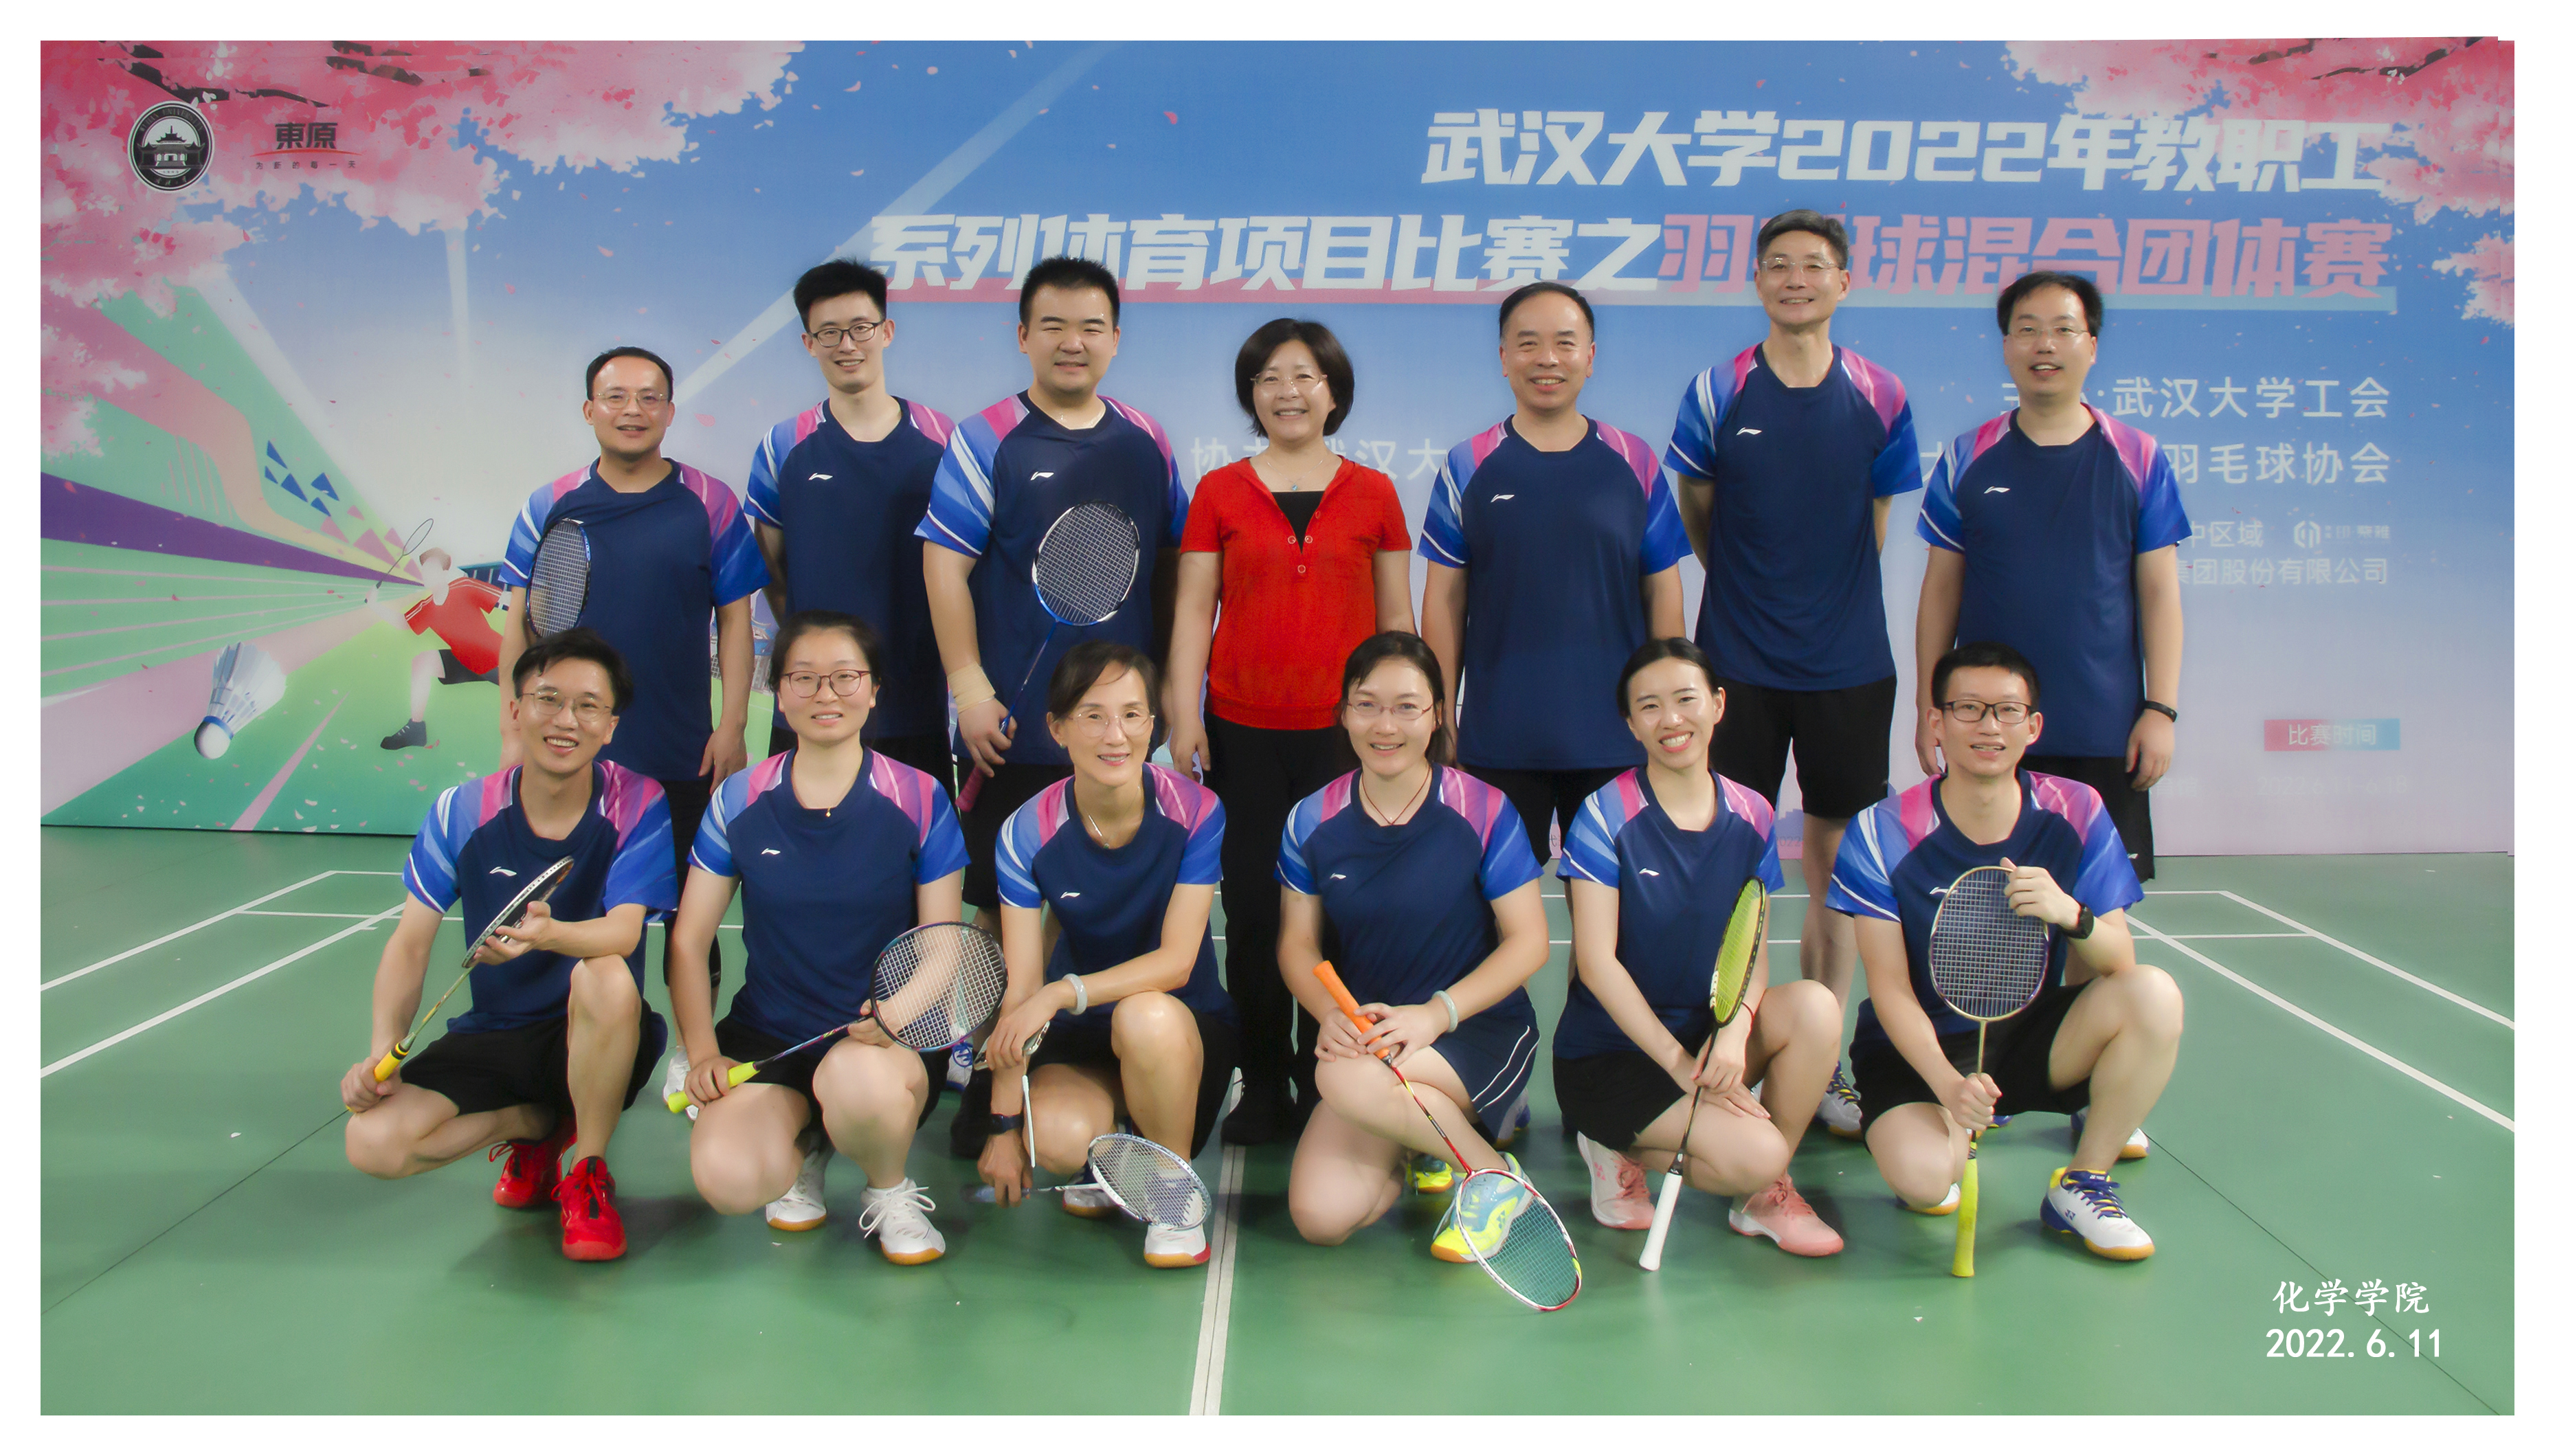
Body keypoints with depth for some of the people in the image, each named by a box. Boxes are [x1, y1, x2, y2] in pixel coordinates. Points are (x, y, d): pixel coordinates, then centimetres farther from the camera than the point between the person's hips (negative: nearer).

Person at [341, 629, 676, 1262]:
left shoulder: (639, 806, -13)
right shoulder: (461, 811, -5)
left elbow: (623, 929, -25)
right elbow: (410, 942, 0)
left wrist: (547, 933, -47)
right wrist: (382, 1052, -14)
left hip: (598, 1041, -3)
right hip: (492, 1037, 3)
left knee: (608, 977, -38)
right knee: (372, 1143, -20)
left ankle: (587, 1174, -12)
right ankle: (536, 1124, 11)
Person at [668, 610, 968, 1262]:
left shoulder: (919, 800, -2)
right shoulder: (739, 800, 3)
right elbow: (689, 942, 7)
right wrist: (702, 1052, -7)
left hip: (889, 1039, -2)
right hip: (766, 1033, 2)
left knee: (858, 1080, -39)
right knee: (728, 1179, -27)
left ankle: (890, 1190, -1)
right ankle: (802, 1143, 13)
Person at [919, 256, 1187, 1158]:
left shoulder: (1145, 443, 9)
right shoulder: (988, 442, -2)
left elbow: (1172, 565, 15)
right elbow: (945, 565, -6)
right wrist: (969, 688, -11)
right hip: (1014, 727, -3)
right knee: (1004, 906, 4)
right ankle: (994, 1079, 16)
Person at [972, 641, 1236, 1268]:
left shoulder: (1195, 813, -15)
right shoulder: (1026, 833, -11)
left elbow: (1175, 961, -19)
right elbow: (1021, 988, -11)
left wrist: (1065, 992, -33)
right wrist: (1005, 1124, -13)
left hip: (1186, 1027, -1)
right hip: (1081, 1035, 1)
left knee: (1147, 1016, -37)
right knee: (1058, 1138, -31)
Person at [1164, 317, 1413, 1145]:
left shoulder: (1372, 494, 8)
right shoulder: (1220, 493, 7)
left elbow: (1396, 620, 11)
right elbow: (1192, 614, 6)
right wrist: (1185, 723, -2)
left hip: (1344, 733, 0)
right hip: (1244, 734, 0)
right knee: (1252, 912, 3)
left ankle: (1323, 1084, 15)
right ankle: (1263, 1086, 16)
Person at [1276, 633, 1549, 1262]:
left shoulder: (1482, 811, -8)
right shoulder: (1311, 822, 1)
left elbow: (1527, 941, -6)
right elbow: (1297, 943, 6)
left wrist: (1437, 1012, -20)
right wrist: (1331, 1014, -16)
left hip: (1479, 1030, -4)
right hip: (1364, 1036, 4)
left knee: (1347, 1078, -35)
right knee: (1320, 1216, -17)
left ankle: (1494, 1174, -8)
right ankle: (1434, 1129, 15)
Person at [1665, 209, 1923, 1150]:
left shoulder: (1879, 397, 4)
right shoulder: (1715, 394, -1)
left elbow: (1876, 528, 12)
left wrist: (1828, 601, 9)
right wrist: (1754, 593, 10)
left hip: (1849, 668, 2)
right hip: (1738, 670, -2)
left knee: (1835, 866, 7)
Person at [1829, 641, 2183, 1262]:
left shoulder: (2078, 815, -8)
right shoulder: (1882, 834, -15)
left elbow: (2116, 966, -9)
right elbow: (1890, 988, -14)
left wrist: (2071, 915, -31)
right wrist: (1947, 1082, -30)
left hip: (2032, 1035, 3)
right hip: (1922, 1047, -3)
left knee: (2154, 995, -25)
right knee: (1923, 1177, -31)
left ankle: (2082, 1184, -4)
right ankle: (1957, 1132, 10)